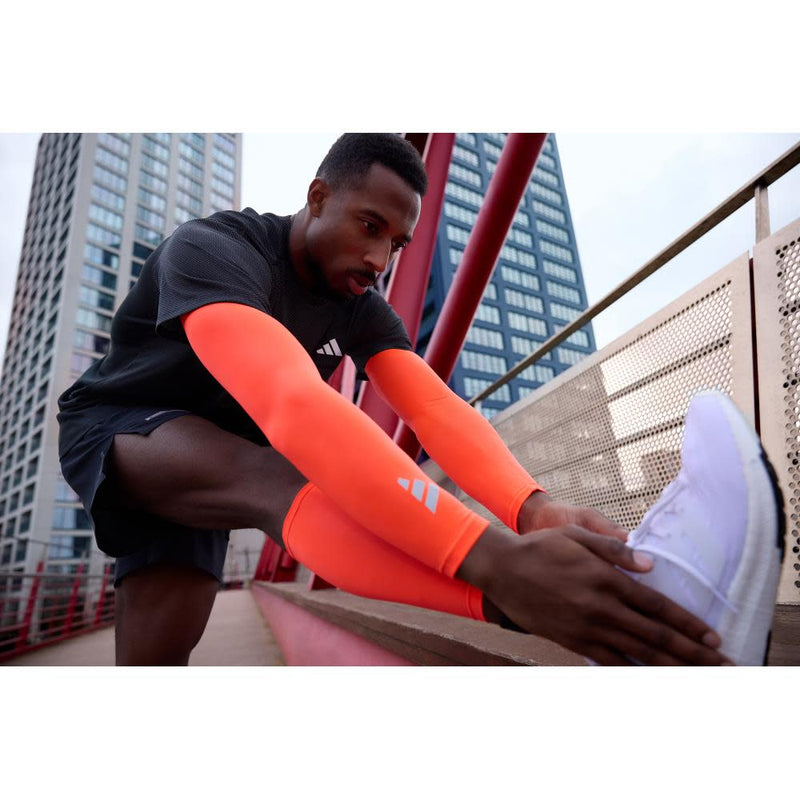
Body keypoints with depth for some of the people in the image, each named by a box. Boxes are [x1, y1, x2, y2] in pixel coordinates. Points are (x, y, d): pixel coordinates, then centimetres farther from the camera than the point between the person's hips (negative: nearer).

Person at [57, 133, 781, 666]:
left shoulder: (361, 308, -8)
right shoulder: (211, 251, -29)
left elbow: (435, 407, -25)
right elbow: (293, 407, -49)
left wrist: (533, 509, -45)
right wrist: (495, 560, -59)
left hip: (213, 473, 6)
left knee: (158, 652, -10)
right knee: (270, 476, -37)